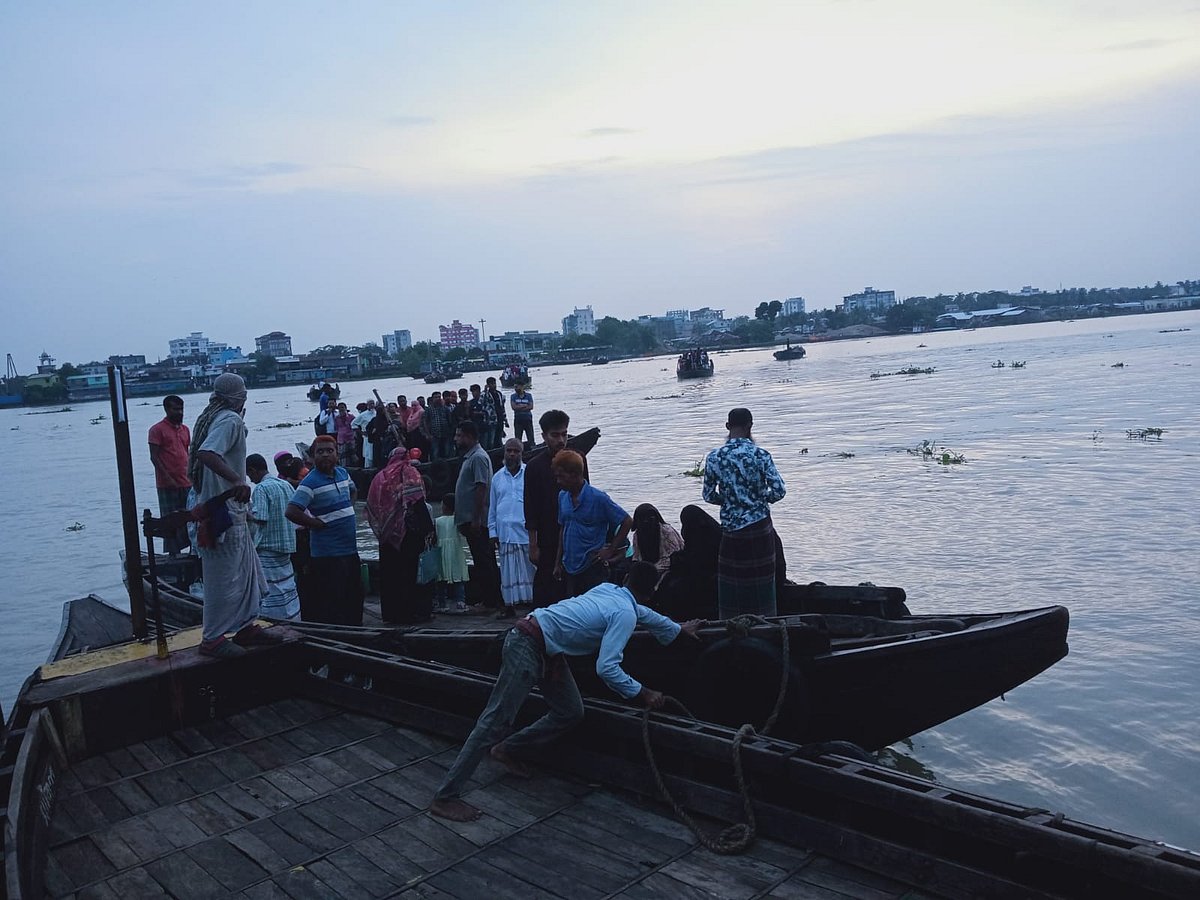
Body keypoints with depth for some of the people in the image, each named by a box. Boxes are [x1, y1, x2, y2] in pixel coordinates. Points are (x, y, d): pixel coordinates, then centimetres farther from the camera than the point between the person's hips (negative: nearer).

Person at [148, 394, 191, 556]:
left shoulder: (185, 429, 15)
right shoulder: (157, 430, -5)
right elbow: (154, 457, -10)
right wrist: (169, 479, -16)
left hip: (187, 483, 6)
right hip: (167, 485, -6)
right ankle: (173, 554, 5)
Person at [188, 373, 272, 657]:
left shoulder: (211, 418, 14)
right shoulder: (231, 419, -15)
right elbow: (207, 453, -33)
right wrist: (237, 480, -43)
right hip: (225, 513, -10)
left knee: (247, 571, 17)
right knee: (225, 577, -3)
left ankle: (245, 627, 26)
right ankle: (212, 639, 6)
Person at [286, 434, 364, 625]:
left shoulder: (343, 473, 9)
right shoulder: (310, 482, -13)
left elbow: (353, 492, 30)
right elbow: (292, 512, -23)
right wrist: (318, 524, -15)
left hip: (351, 550, 8)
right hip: (328, 554, -8)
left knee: (355, 600, 17)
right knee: (332, 609, -3)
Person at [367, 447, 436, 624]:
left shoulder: (380, 477, 13)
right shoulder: (409, 472, -5)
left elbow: (371, 507, 13)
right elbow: (418, 503, -15)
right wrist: (428, 529, -14)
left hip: (386, 535, 6)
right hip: (406, 532, -5)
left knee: (389, 573, 11)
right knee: (408, 571, 1)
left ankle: (391, 613, 15)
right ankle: (411, 612, 3)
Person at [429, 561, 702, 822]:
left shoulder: (609, 590, 13)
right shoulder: (625, 614, -14)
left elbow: (644, 613, 35)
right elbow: (606, 668, -20)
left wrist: (679, 629, 50)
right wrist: (641, 694, -10)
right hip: (528, 645, -9)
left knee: (571, 713, 10)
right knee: (496, 720, -10)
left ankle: (508, 749, 21)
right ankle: (445, 797, -7)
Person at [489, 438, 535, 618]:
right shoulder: (497, 477, 14)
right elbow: (492, 507, 17)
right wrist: (493, 531, 10)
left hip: (527, 532, -3)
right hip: (506, 534, 3)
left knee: (530, 570, -1)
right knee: (508, 571, 6)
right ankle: (509, 607, 13)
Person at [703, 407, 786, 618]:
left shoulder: (714, 458, -6)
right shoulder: (760, 455, -10)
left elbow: (708, 495, 2)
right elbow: (779, 491, -13)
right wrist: (761, 499, 7)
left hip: (731, 528, 1)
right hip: (759, 525, -1)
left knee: (732, 583, 11)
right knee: (760, 580, 11)